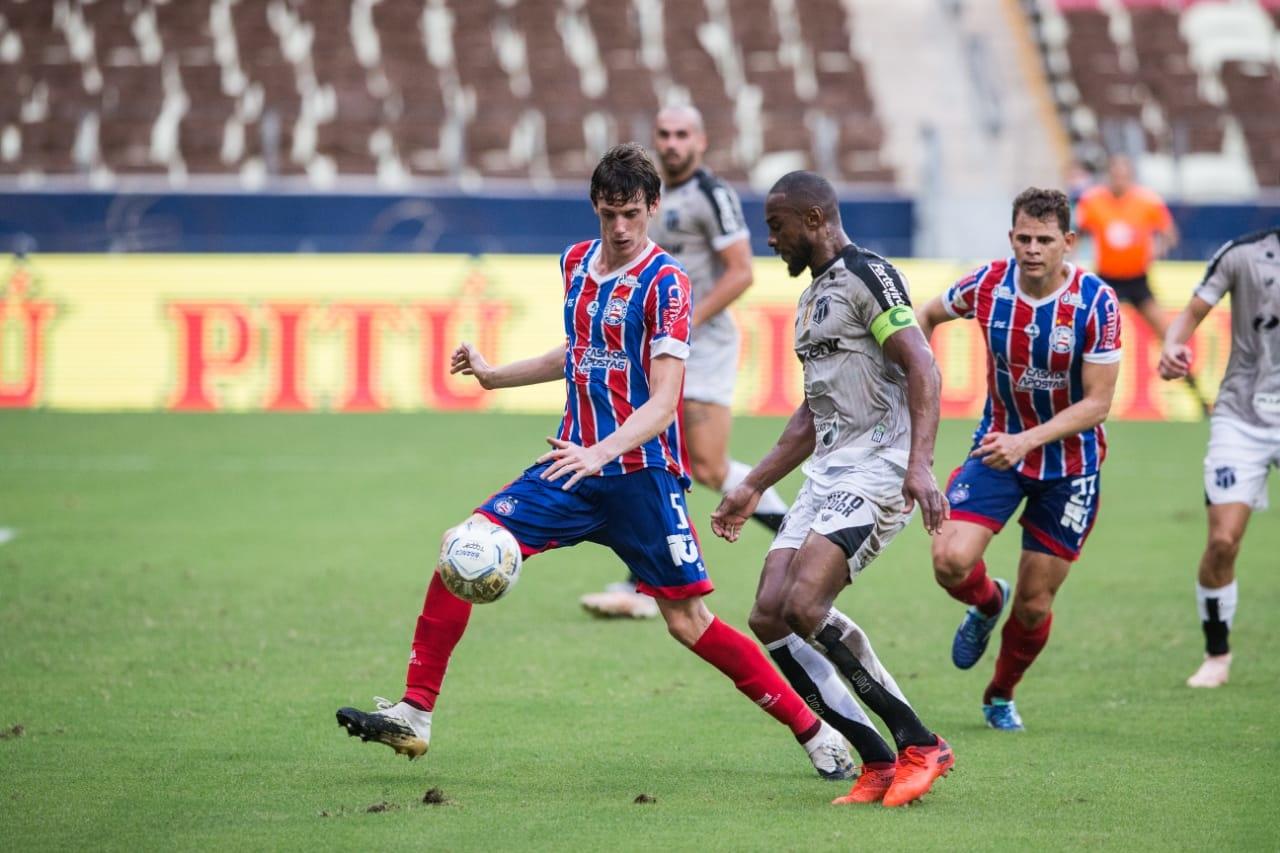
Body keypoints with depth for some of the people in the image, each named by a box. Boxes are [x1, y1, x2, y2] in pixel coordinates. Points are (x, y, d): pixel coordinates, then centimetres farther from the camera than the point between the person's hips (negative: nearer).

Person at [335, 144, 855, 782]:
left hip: (643, 475, -6)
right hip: (575, 462, 6)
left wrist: (601, 452, -35)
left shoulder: (664, 284, -13)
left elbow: (662, 401, -20)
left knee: (689, 623, -6)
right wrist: (495, 375, 24)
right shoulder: (576, 263, 8)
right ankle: (413, 717, -5)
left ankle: (813, 732, 8)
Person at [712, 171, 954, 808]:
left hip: (877, 467, -10)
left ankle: (920, 746, -12)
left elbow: (921, 367, -19)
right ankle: (878, 763, 0)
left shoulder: (867, 274, -8)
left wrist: (920, 463, -30)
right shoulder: (812, 298, 22)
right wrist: (753, 487, 30)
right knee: (769, 617, -3)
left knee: (805, 606, -24)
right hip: (827, 474, 10)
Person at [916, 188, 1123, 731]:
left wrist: (1026, 441, -30)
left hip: (1070, 466, -2)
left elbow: (1097, 403, -19)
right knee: (951, 560, -20)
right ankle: (987, 605, 18)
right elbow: (925, 317, 10)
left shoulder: (1096, 303, -20)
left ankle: (1001, 697, 33)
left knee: (1034, 603, 4)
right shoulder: (988, 285, -12)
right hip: (999, 445, 2)